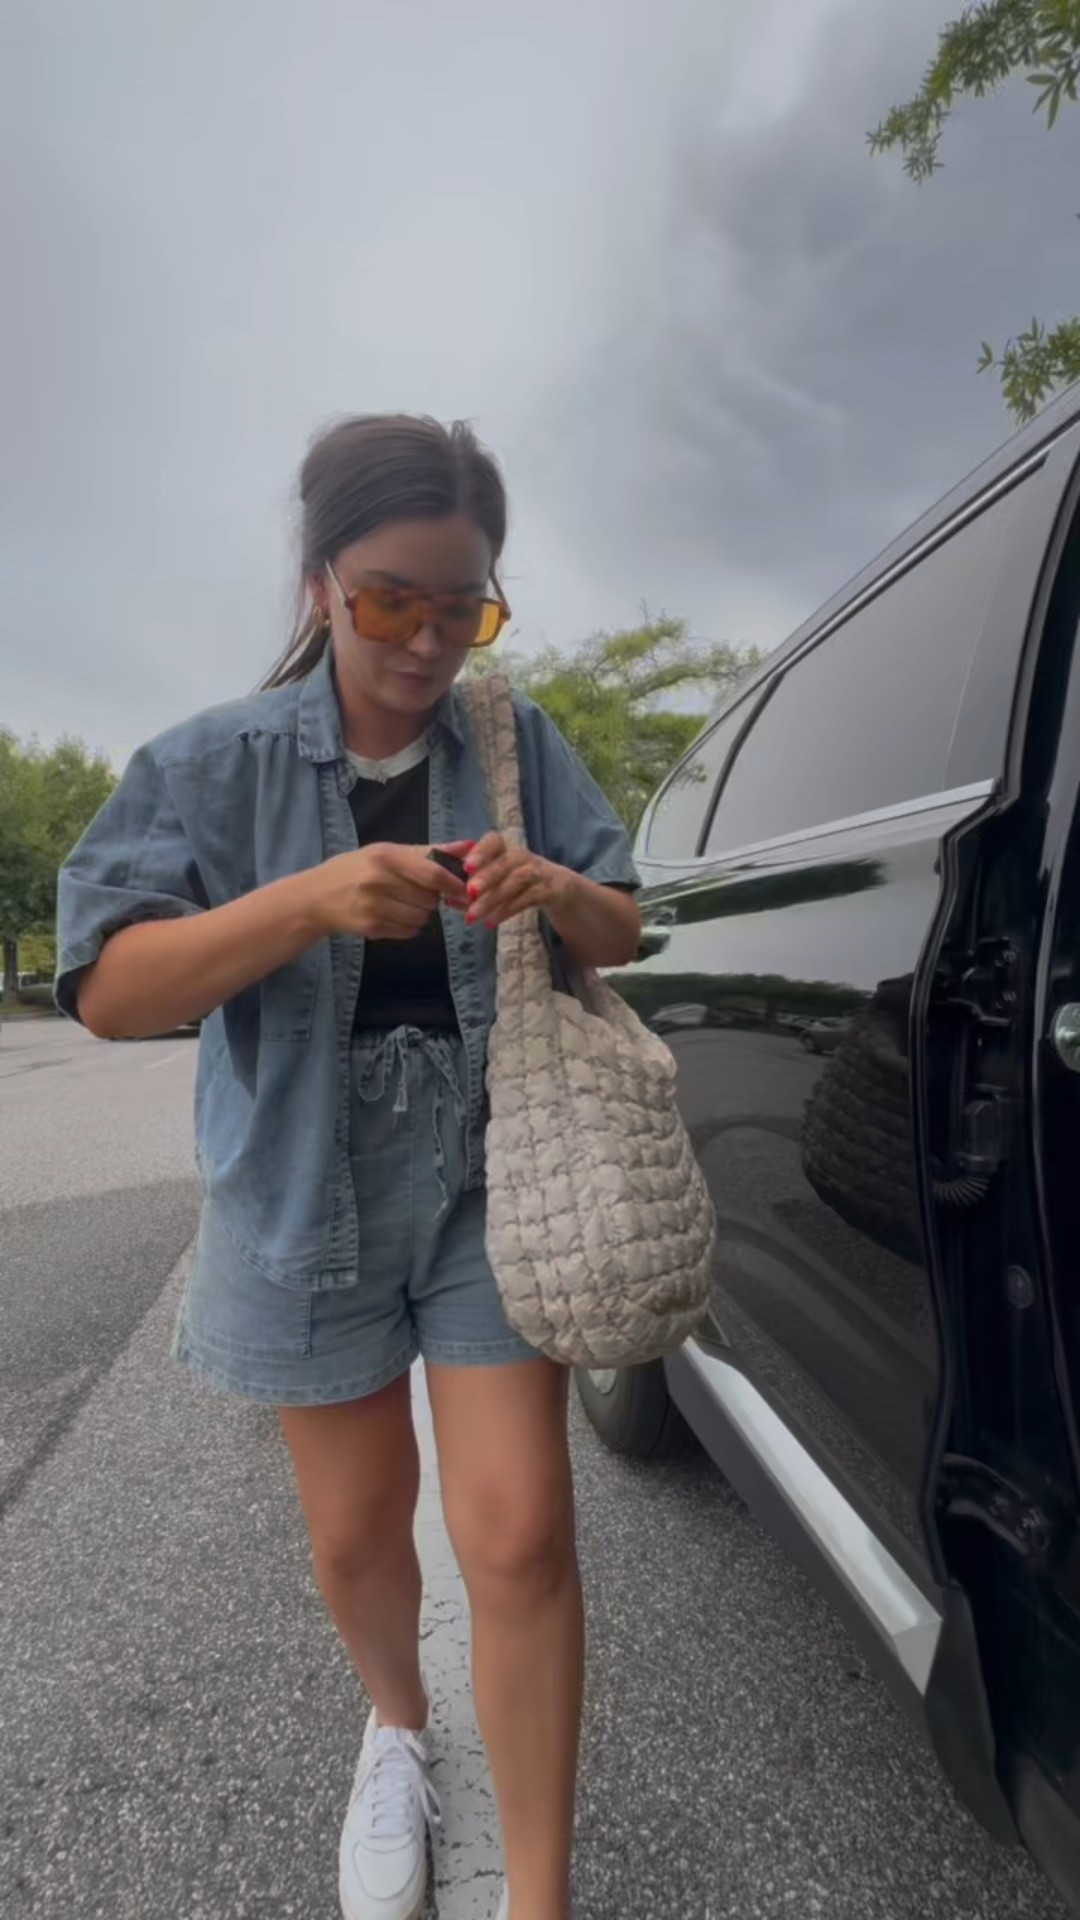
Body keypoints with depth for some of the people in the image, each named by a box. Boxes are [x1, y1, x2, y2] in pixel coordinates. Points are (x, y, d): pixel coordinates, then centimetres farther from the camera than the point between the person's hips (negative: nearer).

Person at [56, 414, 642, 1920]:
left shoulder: (521, 745, 1)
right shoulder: (221, 764, -4)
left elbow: (621, 936, 6)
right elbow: (106, 990, -12)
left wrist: (554, 891, -18)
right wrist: (313, 900, -26)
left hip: (491, 1187, 0)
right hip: (312, 1200, 1)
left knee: (520, 1537, -1)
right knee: (356, 1536, 18)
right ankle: (398, 1727, 53)